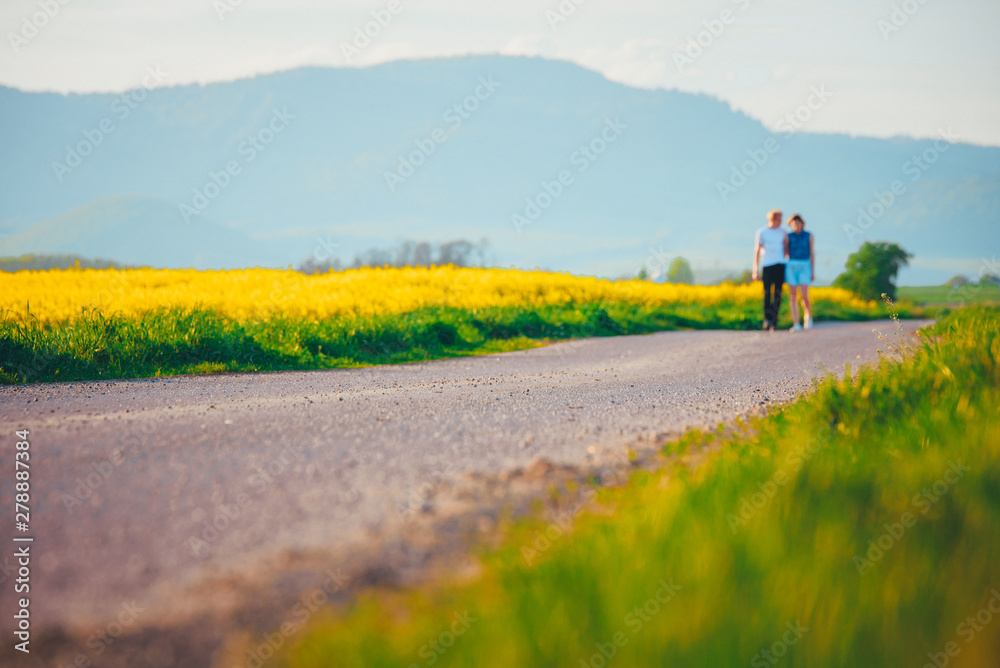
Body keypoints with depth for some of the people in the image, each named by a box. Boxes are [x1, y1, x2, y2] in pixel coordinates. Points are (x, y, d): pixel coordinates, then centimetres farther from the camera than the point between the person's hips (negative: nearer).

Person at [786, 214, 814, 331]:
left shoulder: (809, 236, 4)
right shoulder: (788, 236, 7)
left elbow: (812, 254, 5)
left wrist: (813, 271, 1)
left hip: (804, 267, -1)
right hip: (791, 266, 1)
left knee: (804, 296, -12)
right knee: (794, 297, -4)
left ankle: (808, 316, 18)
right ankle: (796, 325, -3)